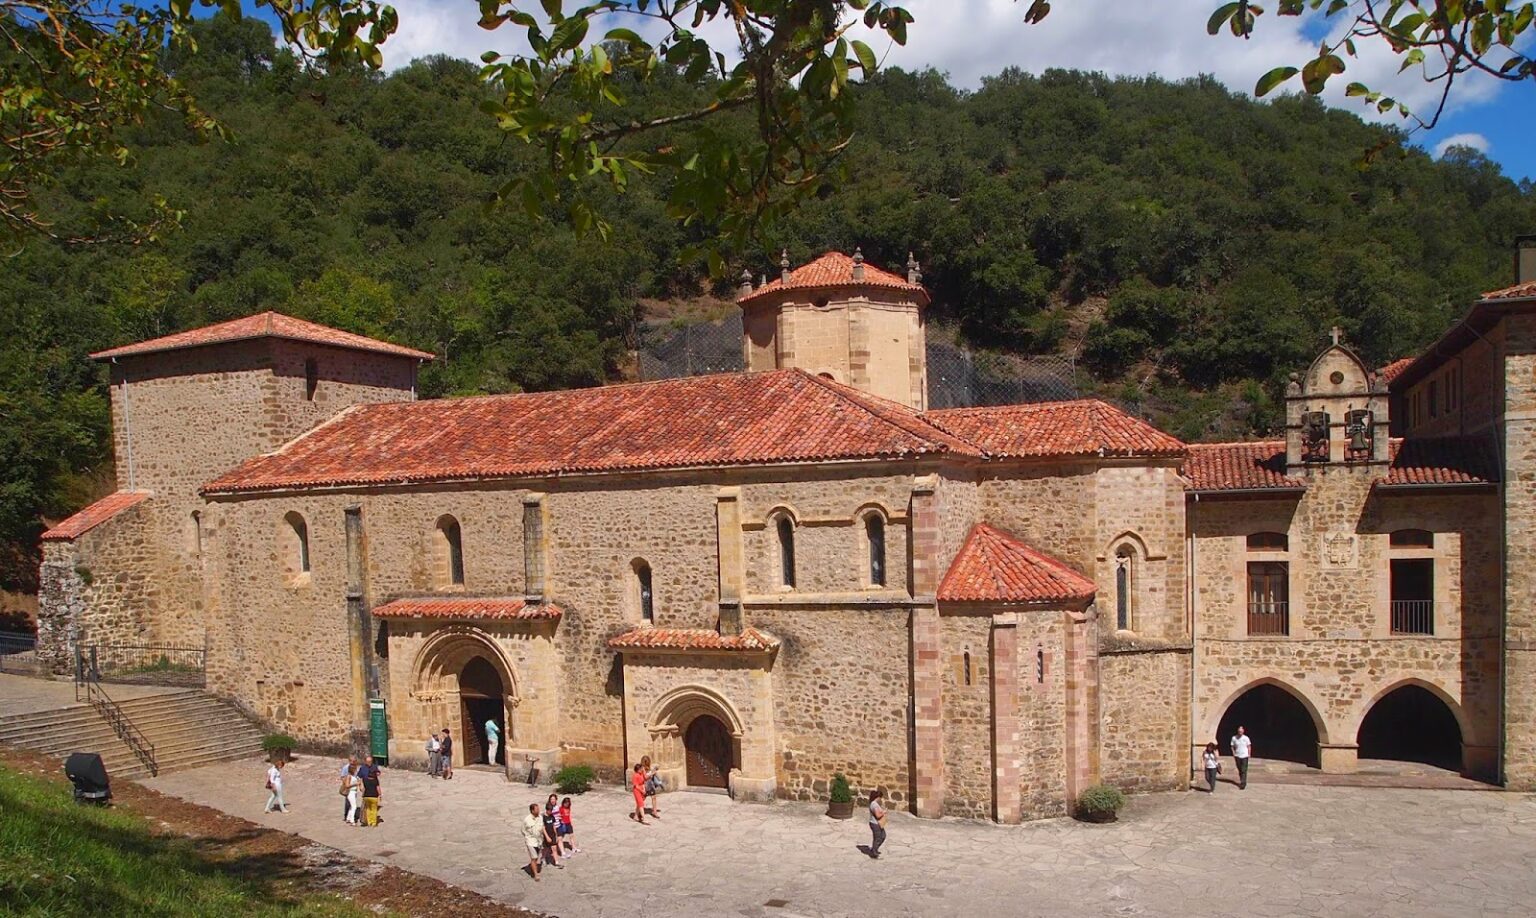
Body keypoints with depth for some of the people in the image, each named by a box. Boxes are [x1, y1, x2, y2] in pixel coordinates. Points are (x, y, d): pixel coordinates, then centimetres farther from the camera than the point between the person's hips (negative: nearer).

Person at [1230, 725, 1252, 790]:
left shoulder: (1246, 738, -5)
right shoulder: (1234, 738, -3)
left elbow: (1249, 747, 3)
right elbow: (1232, 747, 5)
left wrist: (1249, 755, -1)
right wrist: (1234, 755, -1)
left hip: (1244, 756, -2)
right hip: (1237, 756, 2)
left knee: (1244, 771, -7)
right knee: (1240, 770, 12)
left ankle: (1243, 784, -8)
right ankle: (1242, 782, 26)